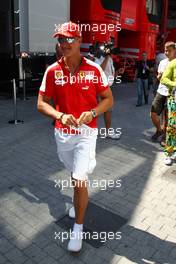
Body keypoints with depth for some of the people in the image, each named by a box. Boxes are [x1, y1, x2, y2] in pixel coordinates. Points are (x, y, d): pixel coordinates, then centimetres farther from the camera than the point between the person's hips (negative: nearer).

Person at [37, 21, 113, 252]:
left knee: (79, 179, -8)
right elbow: (42, 103, -2)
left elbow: (108, 99, -1)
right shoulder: (52, 71, -4)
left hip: (86, 132, -3)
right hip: (62, 133, 3)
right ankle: (79, 202, 52)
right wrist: (60, 115, -21)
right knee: (74, 175, 22)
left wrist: (92, 113, -20)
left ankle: (78, 228, 14)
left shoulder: (94, 69, -7)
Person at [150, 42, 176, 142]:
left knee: (167, 118, 3)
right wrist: (160, 75, -4)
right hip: (161, 92, 4)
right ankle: (159, 130, 28)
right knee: (153, 114, 1)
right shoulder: (162, 62, 9)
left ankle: (165, 136, 23)